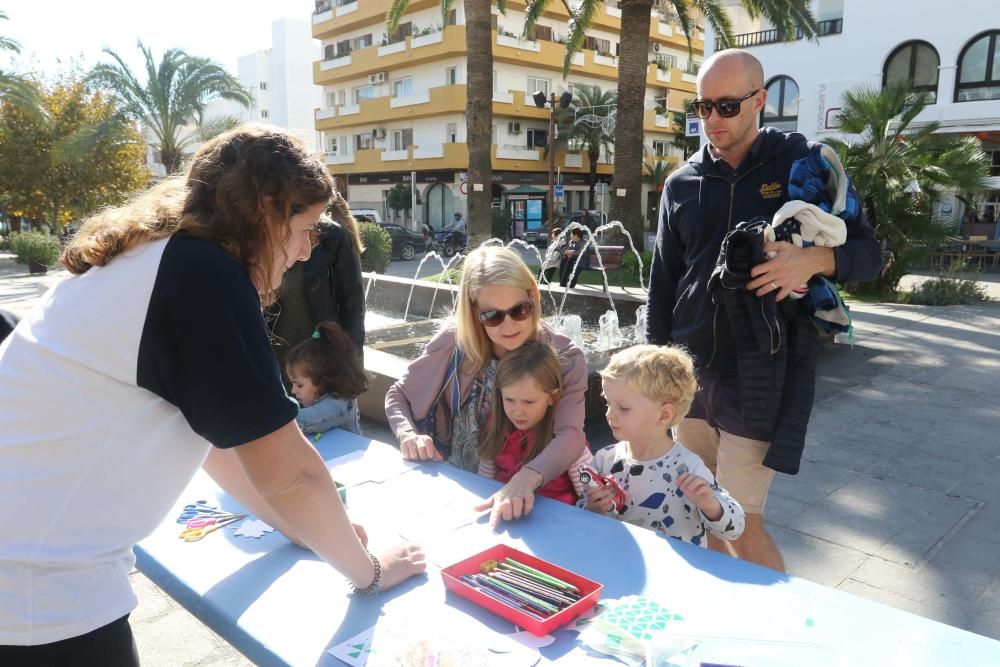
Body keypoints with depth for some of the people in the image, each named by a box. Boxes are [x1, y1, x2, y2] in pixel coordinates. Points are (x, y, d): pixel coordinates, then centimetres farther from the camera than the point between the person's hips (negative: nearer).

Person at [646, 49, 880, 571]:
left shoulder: (804, 164, 0)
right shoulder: (682, 183, 8)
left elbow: (868, 252, 2)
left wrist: (815, 259, -21)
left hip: (763, 377, -4)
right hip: (689, 373, 4)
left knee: (742, 523, -3)